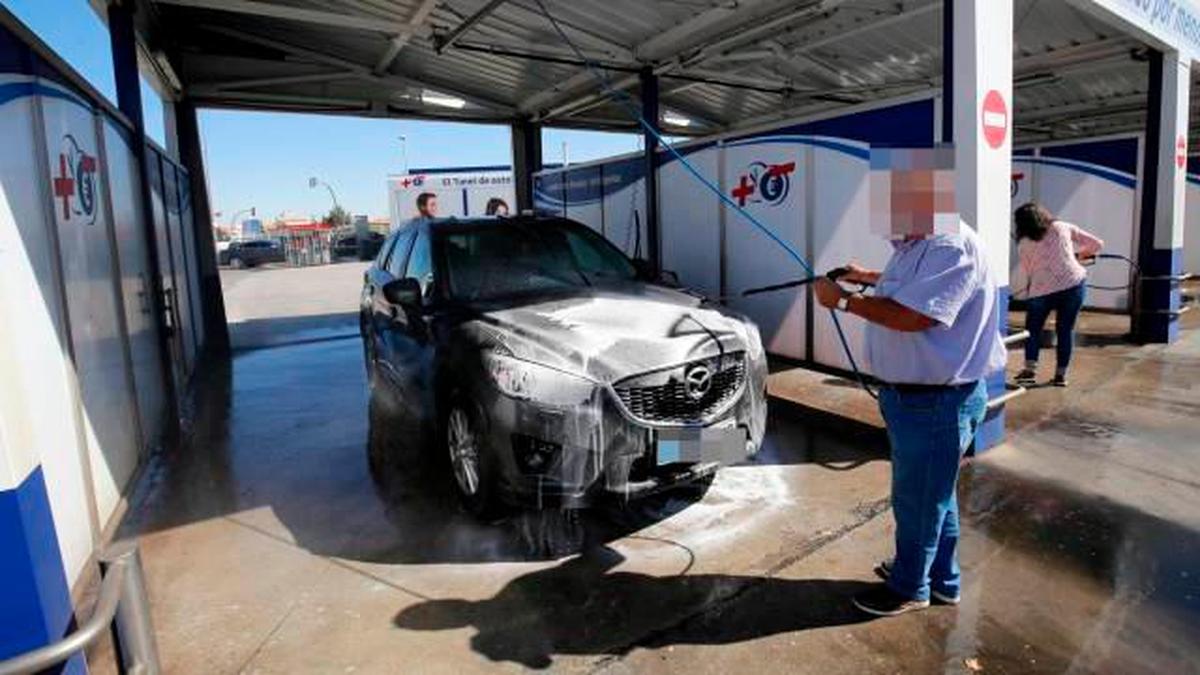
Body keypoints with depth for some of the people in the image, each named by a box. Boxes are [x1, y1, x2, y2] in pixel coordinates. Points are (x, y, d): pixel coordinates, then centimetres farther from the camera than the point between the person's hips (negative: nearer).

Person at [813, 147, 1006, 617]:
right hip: (914, 394, 10)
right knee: (932, 494, 23)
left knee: (918, 499, 6)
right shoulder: (915, 244, 10)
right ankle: (941, 579, 41)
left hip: (936, 401, -10)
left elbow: (911, 315, -30)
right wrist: (869, 278, 19)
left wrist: (844, 301, -22)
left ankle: (909, 588, 26)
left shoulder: (953, 248, -22)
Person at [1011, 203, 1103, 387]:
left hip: (1041, 291, -2)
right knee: (1066, 329, 12)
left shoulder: (1024, 244, 3)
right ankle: (1061, 374, 15)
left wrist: (1018, 293, 16)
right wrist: (1079, 255, 28)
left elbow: (1023, 274, 2)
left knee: (1033, 328, 17)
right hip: (1074, 284, 2)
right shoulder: (1063, 227, 8)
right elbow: (1097, 244, 11)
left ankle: (1030, 369, 10)